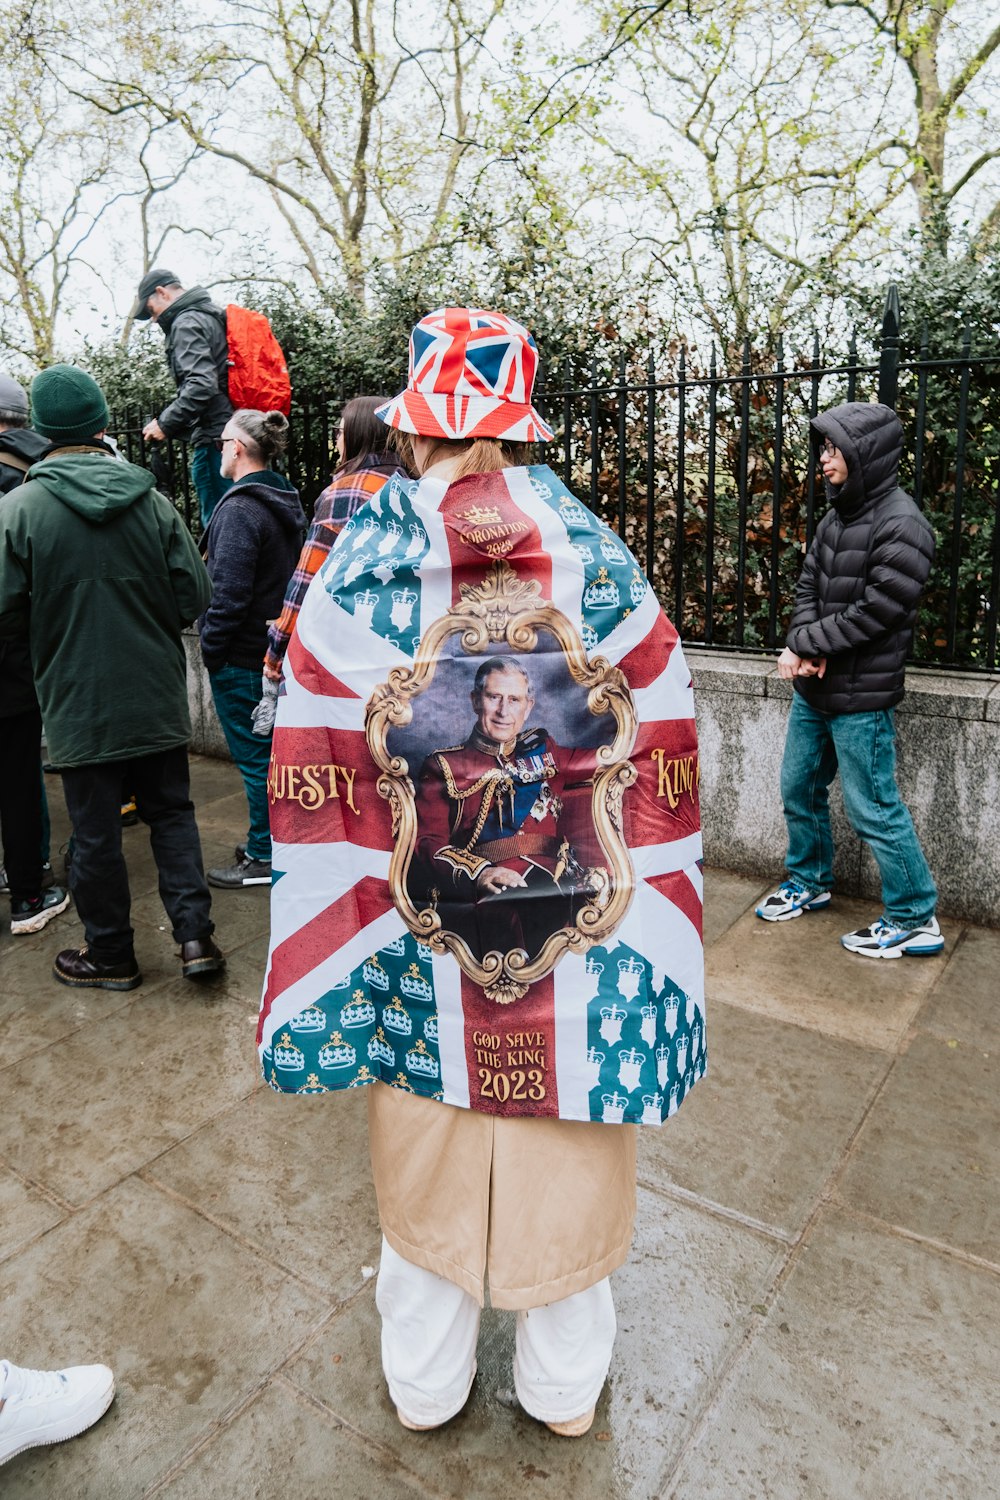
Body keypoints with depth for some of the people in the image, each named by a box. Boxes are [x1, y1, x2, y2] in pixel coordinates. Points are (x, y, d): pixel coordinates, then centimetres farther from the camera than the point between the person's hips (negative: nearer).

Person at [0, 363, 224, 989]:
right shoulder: (153, 501, -2)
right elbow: (195, 595, -3)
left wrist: (60, 617, 12)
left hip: (79, 705, -2)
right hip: (158, 699, 2)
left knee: (96, 832, 10)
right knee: (172, 811, 16)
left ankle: (111, 954, 25)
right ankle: (196, 934, 11)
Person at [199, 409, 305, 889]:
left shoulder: (240, 508, -19)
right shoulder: (285, 502, 9)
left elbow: (229, 592, -22)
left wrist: (210, 646, -12)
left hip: (241, 654, -9)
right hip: (277, 646, 9)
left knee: (254, 756, 0)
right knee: (272, 749, 18)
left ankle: (264, 858, 11)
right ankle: (273, 838, 31)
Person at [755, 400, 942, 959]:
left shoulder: (901, 525, -17)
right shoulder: (838, 517, 9)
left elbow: (876, 612, -22)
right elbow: (808, 587, 8)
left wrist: (805, 644, -15)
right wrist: (803, 650, -9)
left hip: (861, 696, -8)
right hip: (814, 689, 8)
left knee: (873, 808, 0)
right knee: (800, 789, 18)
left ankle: (915, 919, 17)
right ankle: (809, 883, 39)